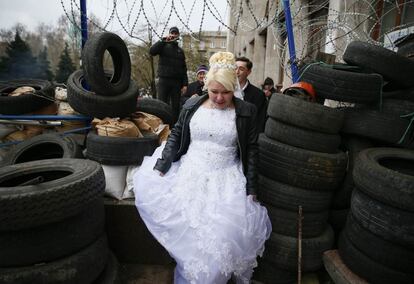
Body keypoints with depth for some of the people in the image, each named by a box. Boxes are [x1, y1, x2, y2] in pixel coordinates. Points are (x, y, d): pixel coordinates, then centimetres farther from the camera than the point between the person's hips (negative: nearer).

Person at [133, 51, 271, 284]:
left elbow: (252, 150, 2)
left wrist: (251, 189, -3)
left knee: (222, 231, -18)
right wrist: (160, 167, -1)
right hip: (188, 174, 3)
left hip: (225, 179, -2)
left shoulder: (246, 112, 0)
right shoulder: (192, 105, 6)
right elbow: (175, 137, 9)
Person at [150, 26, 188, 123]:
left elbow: (184, 69, 13)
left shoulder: (180, 51, 17)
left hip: (177, 82, 3)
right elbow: (152, 51, -12)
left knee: (176, 107, 2)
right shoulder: (164, 46, 8)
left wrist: (185, 84, 2)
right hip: (164, 80, -3)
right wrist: (164, 40, -16)